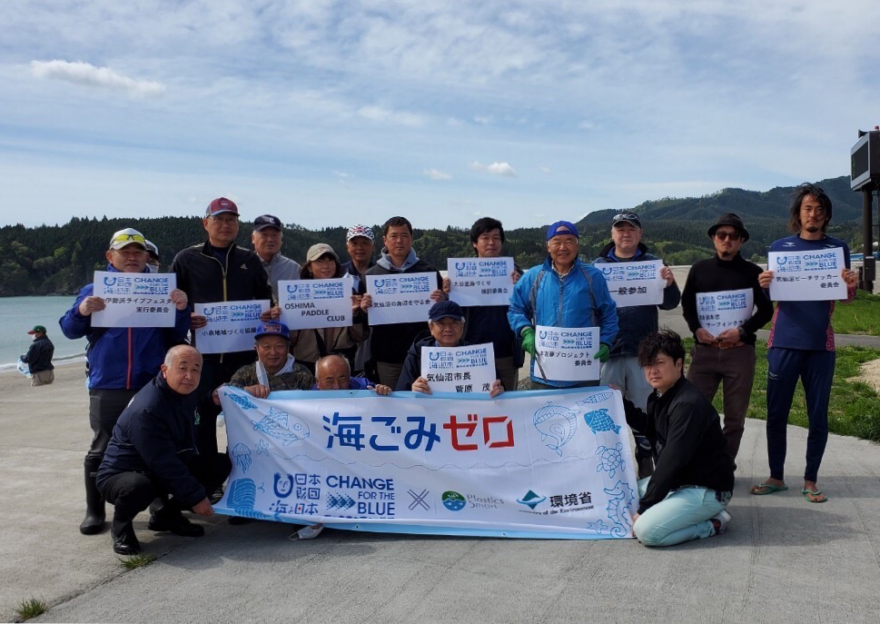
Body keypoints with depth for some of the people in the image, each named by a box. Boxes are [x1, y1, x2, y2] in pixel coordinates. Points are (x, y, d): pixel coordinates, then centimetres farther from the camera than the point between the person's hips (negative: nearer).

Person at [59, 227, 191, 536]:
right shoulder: (94, 290, 8)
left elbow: (177, 336, 5)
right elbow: (69, 330, 6)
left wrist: (182, 309, -14)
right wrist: (81, 312, -16)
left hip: (153, 386, 0)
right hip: (107, 388, 0)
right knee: (102, 450, 6)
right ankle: (94, 511, 18)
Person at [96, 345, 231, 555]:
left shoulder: (186, 395, -1)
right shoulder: (145, 410, -28)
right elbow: (164, 463, -28)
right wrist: (196, 497, -23)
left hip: (162, 474, 8)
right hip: (120, 475, -8)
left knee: (221, 465, -3)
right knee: (140, 487, -42)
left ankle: (167, 515, 9)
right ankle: (121, 526, -6)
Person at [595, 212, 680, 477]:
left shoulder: (652, 263, 5)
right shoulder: (598, 265, 5)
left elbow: (669, 304, 2)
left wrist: (670, 284, -19)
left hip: (643, 350, 0)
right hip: (608, 349, 0)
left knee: (645, 410, 9)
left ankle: (646, 460, 23)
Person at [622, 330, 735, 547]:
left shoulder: (688, 405, -25)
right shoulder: (659, 397, 5)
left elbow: (671, 461, -25)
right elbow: (649, 428, 25)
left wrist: (644, 507, -20)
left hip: (707, 489, -10)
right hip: (677, 481, 10)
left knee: (646, 530, -24)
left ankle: (713, 523, -3)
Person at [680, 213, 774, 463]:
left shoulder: (752, 272, 4)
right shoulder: (699, 269, 9)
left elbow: (766, 310, 3)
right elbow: (687, 304, 12)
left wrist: (742, 331, -12)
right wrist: (697, 329, -6)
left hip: (740, 350, -1)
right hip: (704, 349, 1)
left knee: (735, 416, 5)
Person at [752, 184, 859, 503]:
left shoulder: (837, 248, 7)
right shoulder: (780, 247, 7)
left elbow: (847, 298, 6)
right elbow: (771, 296, 8)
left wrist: (852, 284, -17)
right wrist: (764, 284, -15)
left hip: (820, 344, 0)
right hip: (784, 342, 0)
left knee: (818, 416, 4)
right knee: (776, 413, 3)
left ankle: (810, 481, 16)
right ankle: (776, 477, 16)